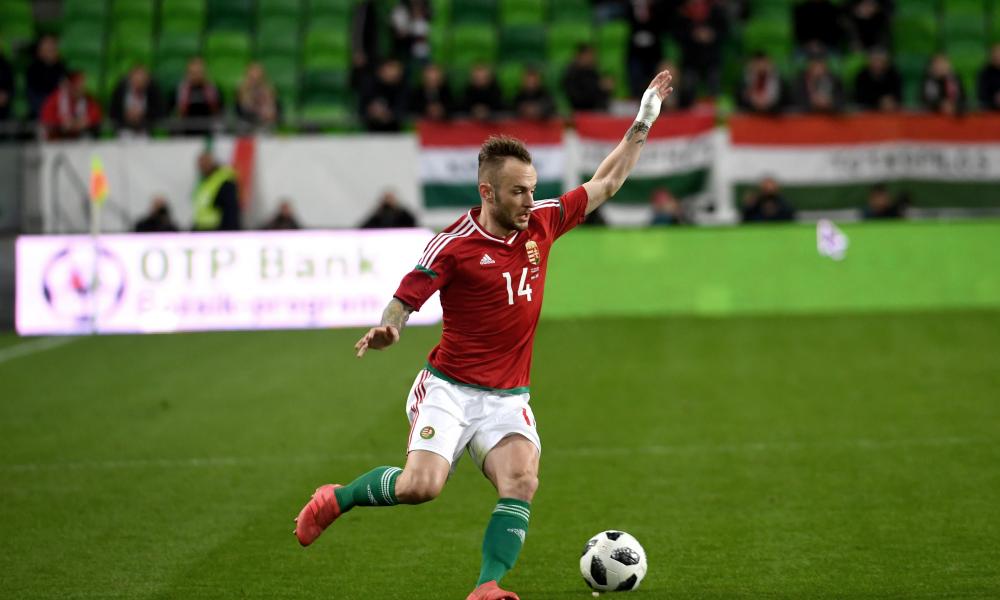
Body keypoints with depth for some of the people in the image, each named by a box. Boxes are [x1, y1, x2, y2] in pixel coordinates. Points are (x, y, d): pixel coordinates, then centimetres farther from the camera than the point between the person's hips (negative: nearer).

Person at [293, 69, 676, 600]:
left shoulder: (542, 223, 4)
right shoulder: (453, 245, -11)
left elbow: (605, 184, 15)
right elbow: (405, 300, -7)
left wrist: (643, 123, 13)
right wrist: (386, 330, -29)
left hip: (507, 398, 4)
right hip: (449, 389, -4)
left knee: (522, 481, -22)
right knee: (420, 485, -20)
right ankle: (336, 498, 8)